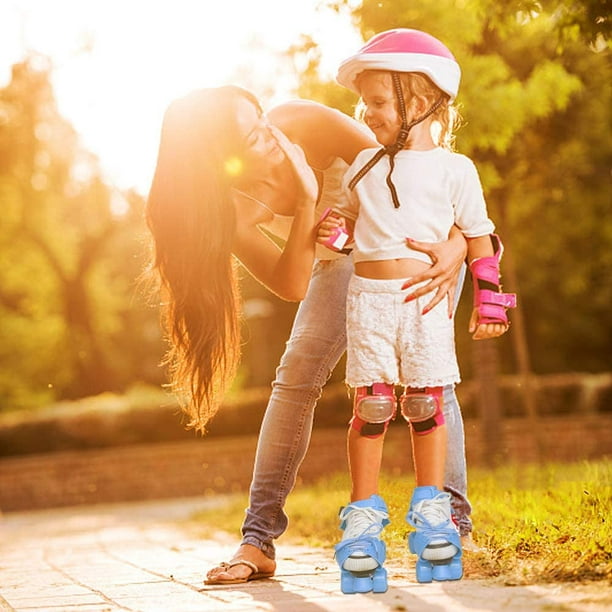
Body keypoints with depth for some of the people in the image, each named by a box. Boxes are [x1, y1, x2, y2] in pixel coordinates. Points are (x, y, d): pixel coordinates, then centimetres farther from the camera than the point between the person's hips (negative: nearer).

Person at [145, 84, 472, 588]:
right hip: (343, 260, 2)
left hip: (417, 238, -2)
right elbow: (292, 285, -31)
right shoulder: (233, 212, -25)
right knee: (297, 375, -10)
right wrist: (306, 202, -42)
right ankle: (259, 542, -8)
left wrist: (455, 244, -49)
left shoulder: (305, 123, -33)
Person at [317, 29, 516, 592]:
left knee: (425, 404, 2)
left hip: (425, 299, -2)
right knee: (371, 405, -1)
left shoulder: (453, 168, 2)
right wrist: (334, 227, -2)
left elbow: (480, 237, 7)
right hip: (369, 296, 2)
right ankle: (364, 514, 7)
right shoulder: (365, 166, 12)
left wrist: (489, 300, 5)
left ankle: (431, 509, 15)